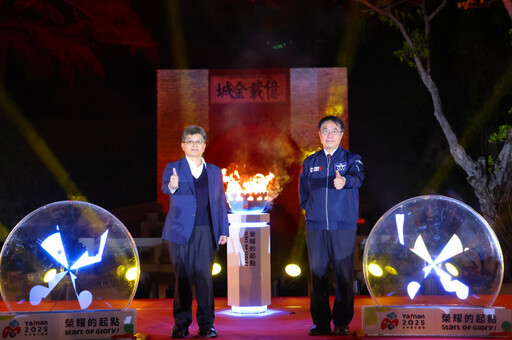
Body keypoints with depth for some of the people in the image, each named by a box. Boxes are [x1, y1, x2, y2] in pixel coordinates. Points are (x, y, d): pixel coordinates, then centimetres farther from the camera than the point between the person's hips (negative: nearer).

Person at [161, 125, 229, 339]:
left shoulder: (214, 171, 14)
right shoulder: (173, 168, 5)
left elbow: (221, 202, 13)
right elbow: (165, 187, -16)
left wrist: (223, 231, 7)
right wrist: (172, 186, -39)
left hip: (206, 231, 2)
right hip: (181, 231, -1)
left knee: (204, 276, -1)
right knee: (182, 277, 2)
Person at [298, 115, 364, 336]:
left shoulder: (351, 159, 5)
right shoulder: (310, 162, 14)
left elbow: (357, 177, -18)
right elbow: (303, 193, 23)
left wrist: (345, 181, -39)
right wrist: (312, 210, 10)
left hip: (343, 227, -2)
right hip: (315, 227, 2)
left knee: (344, 275, -1)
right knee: (318, 274, 3)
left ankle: (342, 323, 8)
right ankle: (320, 323, 11)